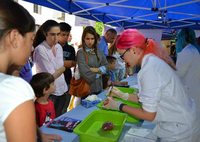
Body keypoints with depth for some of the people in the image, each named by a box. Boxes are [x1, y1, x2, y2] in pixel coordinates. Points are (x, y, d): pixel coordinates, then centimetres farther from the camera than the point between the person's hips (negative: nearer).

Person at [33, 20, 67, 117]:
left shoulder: (59, 47, 3)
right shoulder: (40, 50, -17)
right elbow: (52, 75, -16)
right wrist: (64, 68, -1)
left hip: (61, 90, 6)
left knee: (58, 119, 19)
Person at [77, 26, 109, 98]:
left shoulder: (98, 50, 5)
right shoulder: (81, 52, -14)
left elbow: (107, 66, 4)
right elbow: (86, 74, -21)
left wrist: (97, 70, -14)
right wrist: (99, 73, -6)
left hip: (99, 87, 6)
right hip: (87, 89, -6)